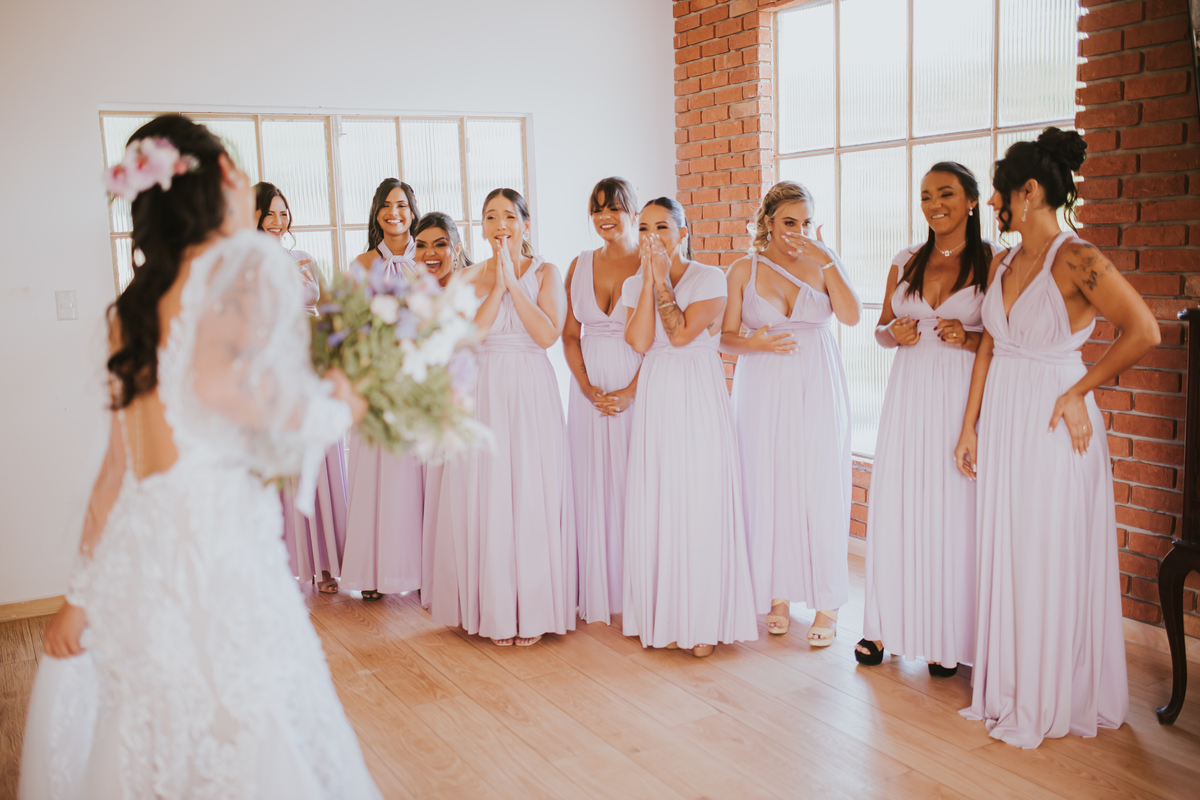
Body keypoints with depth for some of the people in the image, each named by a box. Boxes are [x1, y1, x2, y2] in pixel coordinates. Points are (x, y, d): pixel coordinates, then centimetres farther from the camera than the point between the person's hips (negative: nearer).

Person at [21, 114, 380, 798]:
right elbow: (223, 381, -24)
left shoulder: (139, 301, 16)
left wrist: (84, 594, 20)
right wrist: (339, 408, -7)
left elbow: (121, 461, 16)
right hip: (218, 546, -8)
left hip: (132, 557, 8)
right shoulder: (251, 261, -5)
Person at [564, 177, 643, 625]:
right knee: (593, 486, 6)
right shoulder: (580, 266, 8)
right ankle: (598, 595, 16)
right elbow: (570, 334, 7)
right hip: (590, 389, 4)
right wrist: (588, 388, -7)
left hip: (639, 386, -4)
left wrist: (630, 392, -18)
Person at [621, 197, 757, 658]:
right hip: (655, 398, 4)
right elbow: (639, 342, -7)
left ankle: (704, 621, 8)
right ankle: (663, 615, 16)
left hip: (699, 397, -4)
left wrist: (662, 279, -9)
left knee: (700, 503, -3)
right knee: (656, 504, 4)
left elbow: (681, 333, -16)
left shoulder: (708, 278, -4)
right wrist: (649, 279, -7)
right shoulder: (635, 285, 10)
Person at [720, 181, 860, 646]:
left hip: (817, 390, 0)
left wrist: (827, 263, -14)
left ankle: (826, 604, 8)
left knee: (819, 489, -1)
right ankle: (778, 594, 19)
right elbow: (726, 337, 4)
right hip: (764, 392, 0)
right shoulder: (744, 270, 3)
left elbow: (851, 316, -11)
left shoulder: (823, 262, 4)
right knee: (768, 488, 3)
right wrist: (752, 343, -15)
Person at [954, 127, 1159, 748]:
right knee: (1004, 552, 12)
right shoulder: (1003, 264, 8)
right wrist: (970, 426, 8)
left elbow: (1143, 332, -17)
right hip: (1001, 417, 7)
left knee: (1050, 558, 3)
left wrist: (1078, 393, -12)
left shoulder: (1076, 261, -14)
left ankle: (1053, 701, 19)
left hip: (1053, 423, -7)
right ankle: (1008, 686, 26)